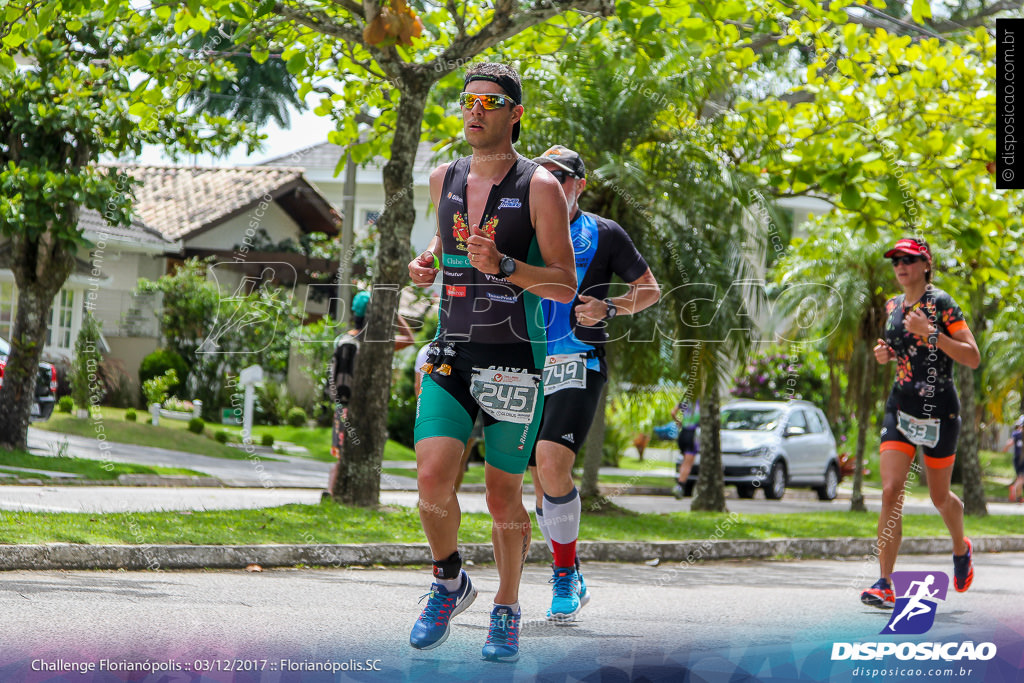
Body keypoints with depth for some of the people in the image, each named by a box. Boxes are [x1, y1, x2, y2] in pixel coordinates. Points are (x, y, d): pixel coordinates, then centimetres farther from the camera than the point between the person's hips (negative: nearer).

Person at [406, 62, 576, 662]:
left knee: (504, 497, 3)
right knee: (433, 477, -15)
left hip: (515, 360, -3)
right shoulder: (445, 178, 8)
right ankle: (450, 583, 12)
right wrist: (428, 261, 8)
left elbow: (566, 286, -9)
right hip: (450, 353, 3)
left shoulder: (539, 187, -7)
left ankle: (507, 611, 25)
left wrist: (502, 267, -24)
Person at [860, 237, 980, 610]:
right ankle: (885, 586, -12)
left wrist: (931, 334, -24)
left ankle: (961, 549, 42)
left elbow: (973, 358, -14)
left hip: (939, 411, -4)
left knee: (940, 496, 10)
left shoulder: (941, 303, -9)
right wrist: (886, 353, 5)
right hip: (900, 407, 4)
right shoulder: (892, 306, 10)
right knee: (890, 491, -11)